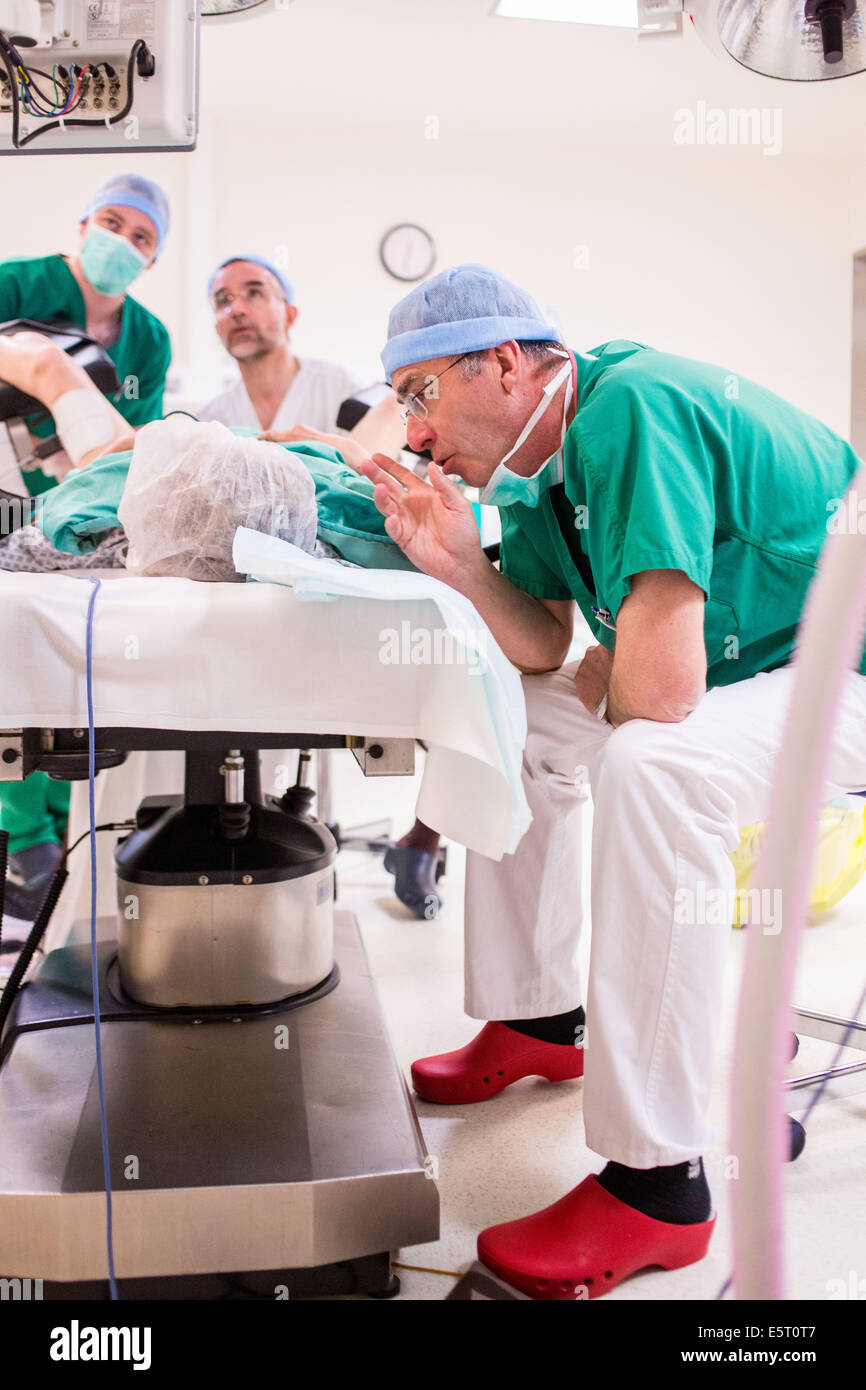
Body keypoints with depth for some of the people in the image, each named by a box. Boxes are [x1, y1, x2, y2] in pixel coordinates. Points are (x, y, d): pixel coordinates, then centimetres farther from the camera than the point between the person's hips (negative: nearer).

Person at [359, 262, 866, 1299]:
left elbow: (662, 685, -34)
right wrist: (461, 567, -16)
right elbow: (544, 647, 2)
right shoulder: (533, 459, 2)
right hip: (735, 666, 10)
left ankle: (657, 1183, -23)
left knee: (649, 768, -35)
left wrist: (603, 686, -11)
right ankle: (543, 1020, 19)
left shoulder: (631, 407, -27)